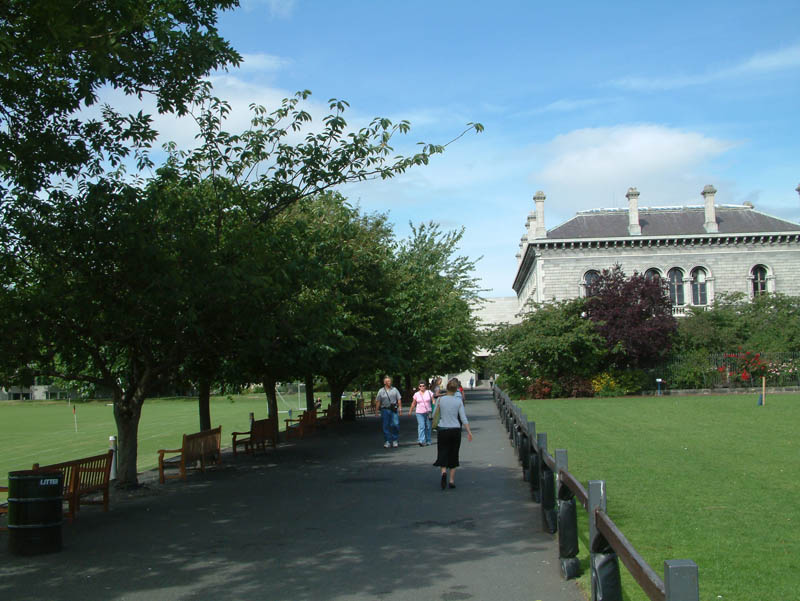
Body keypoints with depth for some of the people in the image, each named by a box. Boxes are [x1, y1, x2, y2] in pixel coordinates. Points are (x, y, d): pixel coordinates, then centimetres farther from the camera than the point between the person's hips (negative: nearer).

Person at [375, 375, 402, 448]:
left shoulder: (394, 389, 10)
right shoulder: (381, 391, 8)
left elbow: (399, 399, 9)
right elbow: (378, 401, 6)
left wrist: (400, 407, 0)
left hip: (394, 410, 0)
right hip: (385, 410, 0)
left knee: (395, 424, -8)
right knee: (385, 426, 1)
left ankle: (395, 440, 6)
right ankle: (387, 441, 9)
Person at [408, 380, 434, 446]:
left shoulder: (429, 393, 2)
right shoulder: (416, 394, 6)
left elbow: (433, 401, 0)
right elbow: (413, 404, 15)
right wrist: (410, 411, 19)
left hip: (428, 412, 0)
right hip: (419, 413, 0)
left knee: (428, 427, 6)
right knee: (421, 426, -14)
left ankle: (428, 441, 20)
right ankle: (421, 441, -23)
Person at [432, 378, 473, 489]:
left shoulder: (441, 400, -4)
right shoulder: (459, 401, -4)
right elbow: (463, 418, -6)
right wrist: (469, 432, -2)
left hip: (443, 430, -1)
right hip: (455, 430, 1)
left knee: (443, 454, 4)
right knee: (453, 455, 11)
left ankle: (444, 472, -24)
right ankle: (452, 480, 11)